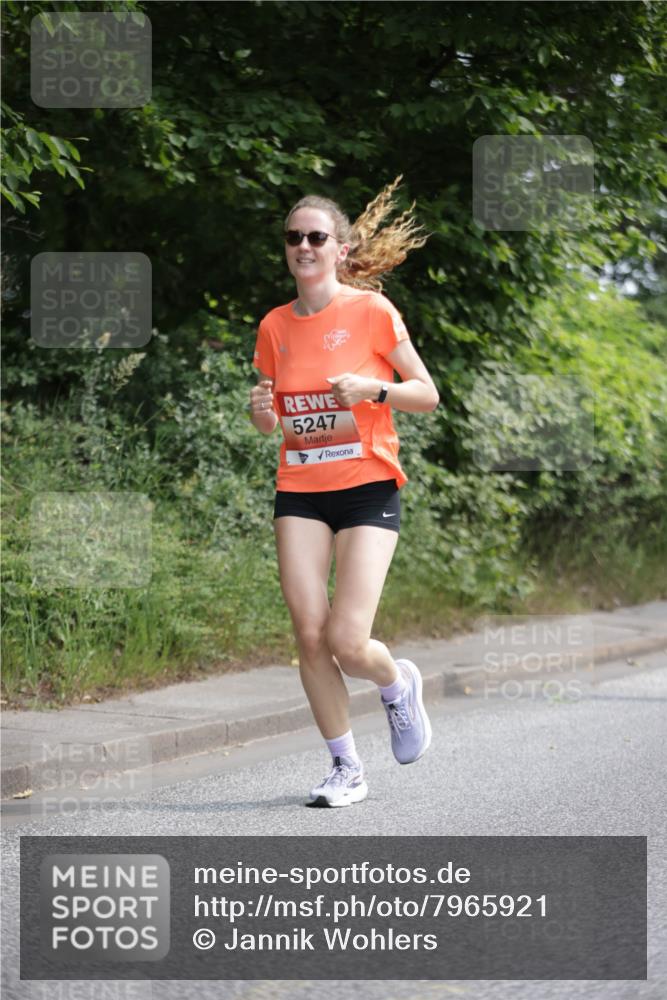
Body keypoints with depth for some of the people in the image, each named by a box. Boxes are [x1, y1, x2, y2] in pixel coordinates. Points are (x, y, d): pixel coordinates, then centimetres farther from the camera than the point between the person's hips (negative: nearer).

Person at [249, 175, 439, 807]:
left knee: (348, 642, -13)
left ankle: (398, 683, 23)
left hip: (367, 489, -4)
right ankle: (346, 766, 10)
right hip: (299, 493, 4)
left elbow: (428, 395, -1)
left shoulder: (372, 311, -4)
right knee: (309, 636, -6)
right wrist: (262, 413, -5)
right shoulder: (274, 326, 8)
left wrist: (374, 389, -19)